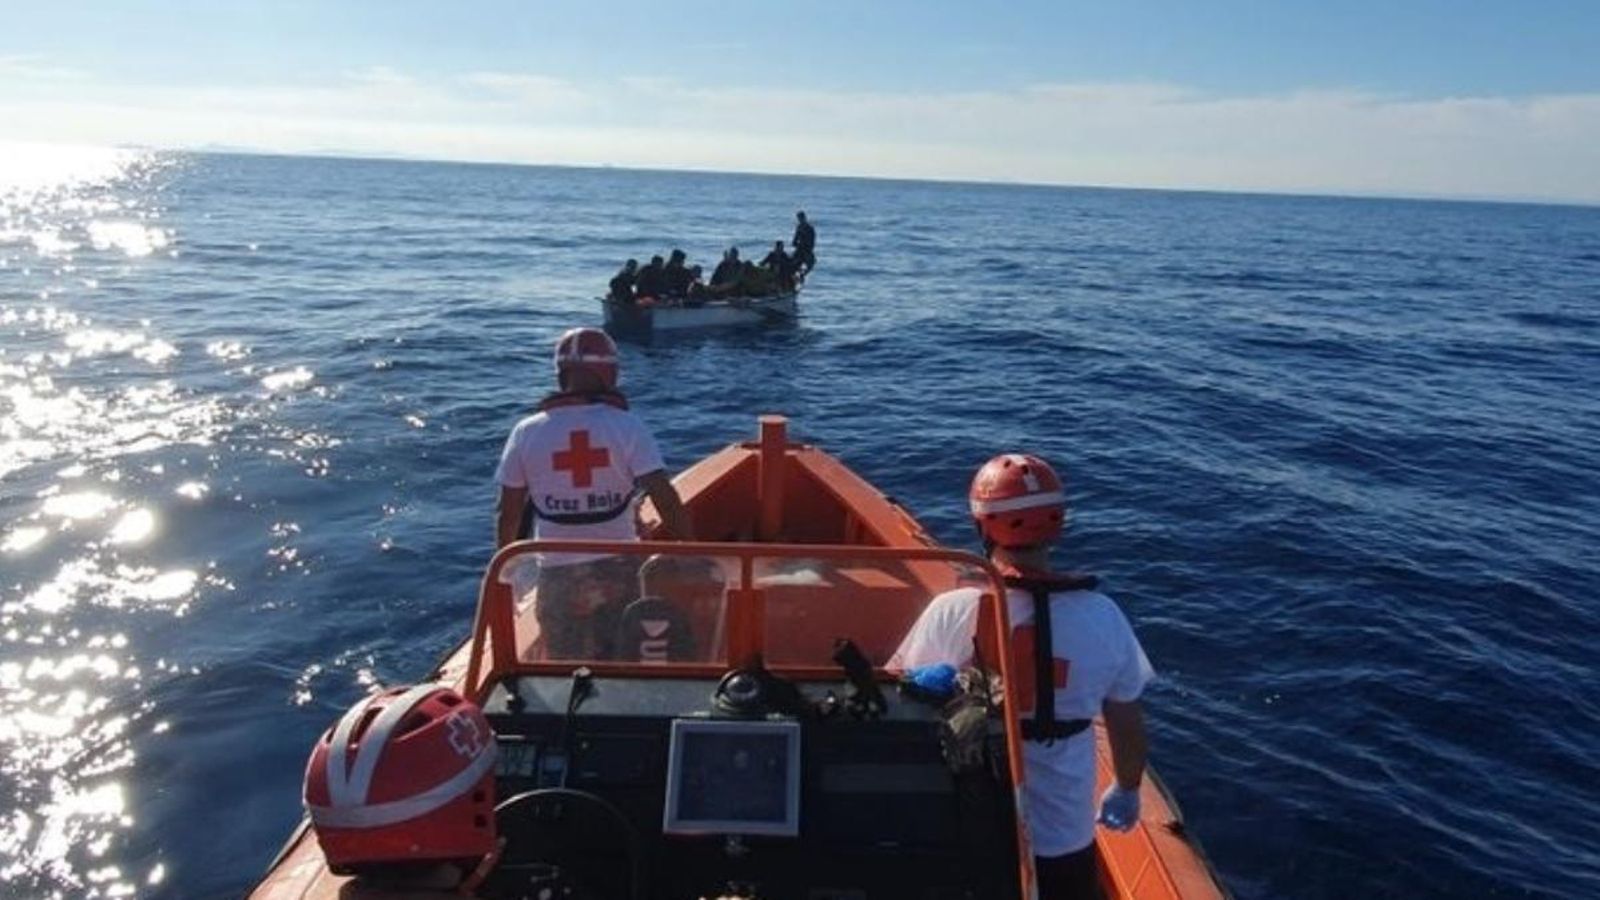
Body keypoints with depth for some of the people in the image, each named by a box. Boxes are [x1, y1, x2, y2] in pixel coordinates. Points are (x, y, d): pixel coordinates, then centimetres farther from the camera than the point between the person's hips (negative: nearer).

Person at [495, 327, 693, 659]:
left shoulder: (527, 433, -5)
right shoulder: (627, 426, -10)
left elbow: (509, 515, 0)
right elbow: (666, 499, -16)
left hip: (557, 575, 1)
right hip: (618, 571, -1)